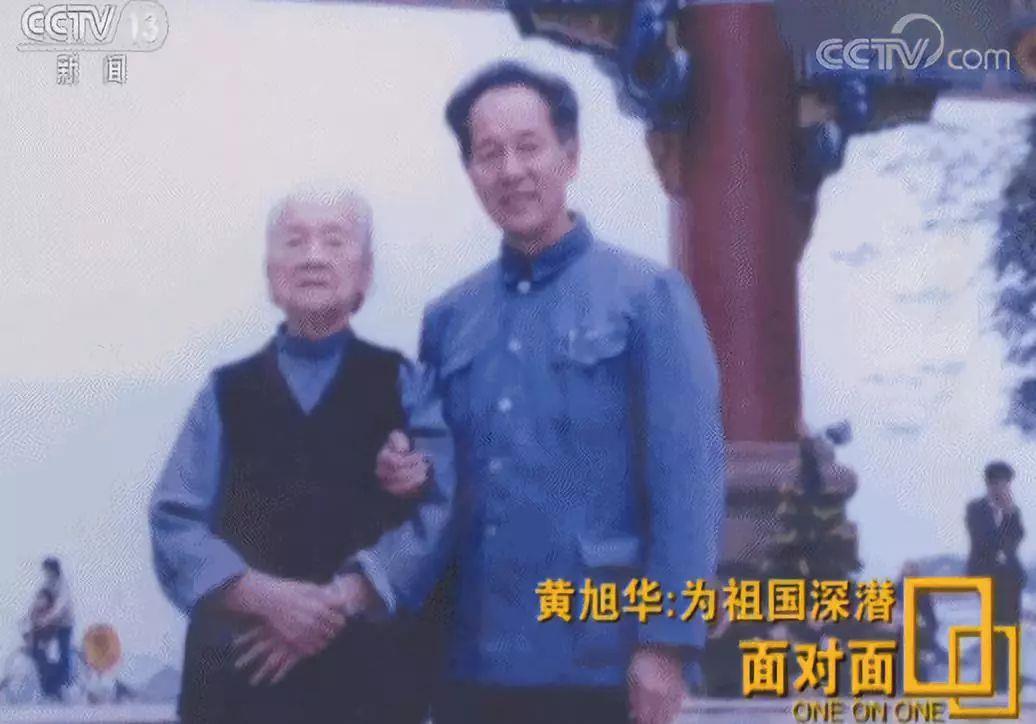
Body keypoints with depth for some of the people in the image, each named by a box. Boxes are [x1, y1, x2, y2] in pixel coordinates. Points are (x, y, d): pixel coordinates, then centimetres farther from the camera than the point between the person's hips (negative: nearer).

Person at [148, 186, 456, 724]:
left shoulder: (404, 384, 7)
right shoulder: (226, 392, 10)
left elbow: (437, 514, -6)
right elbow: (175, 523, 1)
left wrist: (341, 599, -16)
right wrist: (265, 597, -15)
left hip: (372, 672, -1)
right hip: (240, 671, 1)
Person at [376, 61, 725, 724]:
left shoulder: (647, 296, -3)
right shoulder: (447, 319, 11)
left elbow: (686, 476, -9)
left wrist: (666, 641, -15)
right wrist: (407, 473, -3)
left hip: (600, 660, -4)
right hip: (474, 660, 5)